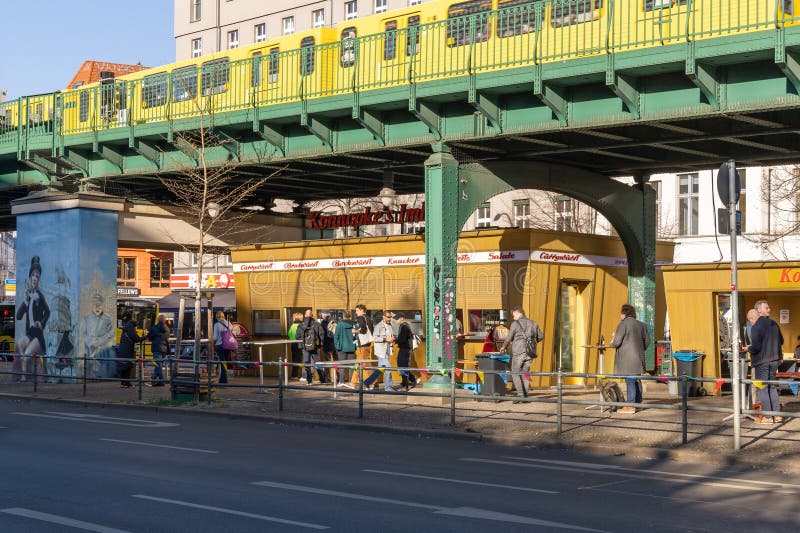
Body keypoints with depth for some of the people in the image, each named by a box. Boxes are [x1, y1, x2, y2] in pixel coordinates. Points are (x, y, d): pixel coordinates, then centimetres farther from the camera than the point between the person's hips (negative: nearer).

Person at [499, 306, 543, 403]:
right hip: (530, 353, 5)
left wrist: (504, 347, 14)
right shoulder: (533, 323, 11)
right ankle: (525, 396, 11)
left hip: (519, 352, -5)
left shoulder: (515, 324, -6)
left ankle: (520, 395, -9)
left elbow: (509, 338, -3)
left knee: (515, 373, 2)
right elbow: (541, 336, 17)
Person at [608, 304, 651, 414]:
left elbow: (616, 342, -14)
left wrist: (610, 344, 7)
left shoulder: (623, 324, -11)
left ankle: (630, 406, -5)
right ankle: (638, 403, 22)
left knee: (630, 381, -6)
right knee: (637, 380, 15)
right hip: (638, 357, 7)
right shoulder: (641, 325, 12)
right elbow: (647, 341, 15)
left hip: (627, 358, -7)